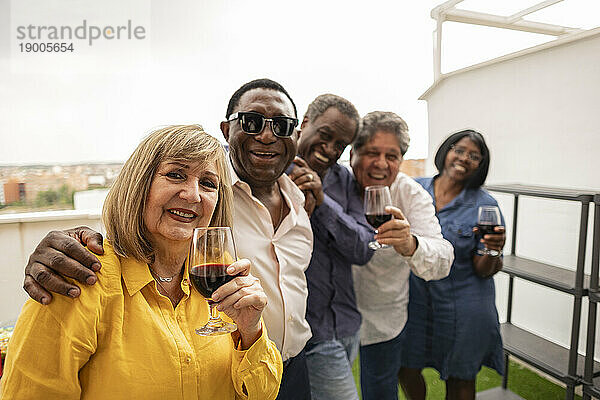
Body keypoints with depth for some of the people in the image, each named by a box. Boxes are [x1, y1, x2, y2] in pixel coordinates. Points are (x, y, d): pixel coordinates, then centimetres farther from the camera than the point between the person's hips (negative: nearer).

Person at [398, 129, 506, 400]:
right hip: (414, 299, 2)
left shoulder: (485, 205, -9)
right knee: (406, 370, 15)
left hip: (462, 306, -2)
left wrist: (493, 251, -28)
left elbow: (483, 271, -9)